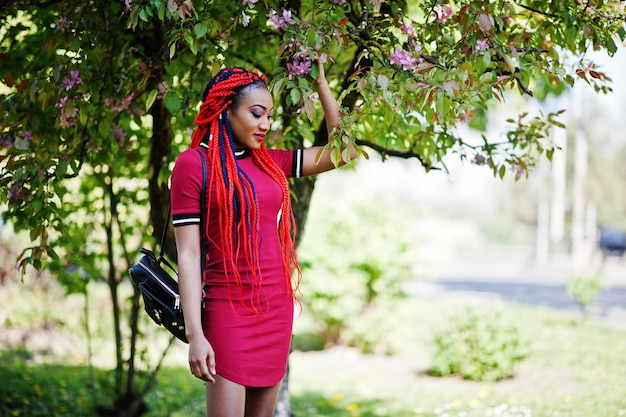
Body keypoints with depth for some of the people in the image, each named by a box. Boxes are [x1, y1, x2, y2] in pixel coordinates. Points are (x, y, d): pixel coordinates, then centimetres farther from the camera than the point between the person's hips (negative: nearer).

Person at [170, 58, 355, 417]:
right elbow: (188, 255, -10)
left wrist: (321, 83, 14)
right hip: (230, 310, -6)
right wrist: (195, 335, -16)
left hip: (278, 307, 6)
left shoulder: (270, 161, 10)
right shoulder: (194, 163, -6)